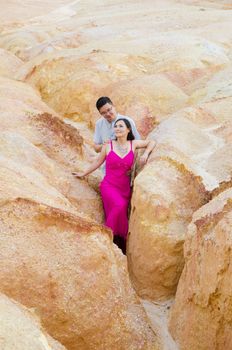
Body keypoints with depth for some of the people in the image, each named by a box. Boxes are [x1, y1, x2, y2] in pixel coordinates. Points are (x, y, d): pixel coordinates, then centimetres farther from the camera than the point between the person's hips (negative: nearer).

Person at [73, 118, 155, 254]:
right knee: (119, 206, -31)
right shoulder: (108, 146, -1)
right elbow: (98, 162, 12)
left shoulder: (133, 144, 3)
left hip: (125, 188, 3)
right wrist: (83, 174, 19)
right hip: (109, 186, -3)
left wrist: (145, 154, -4)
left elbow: (151, 142, 15)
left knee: (121, 216, 3)